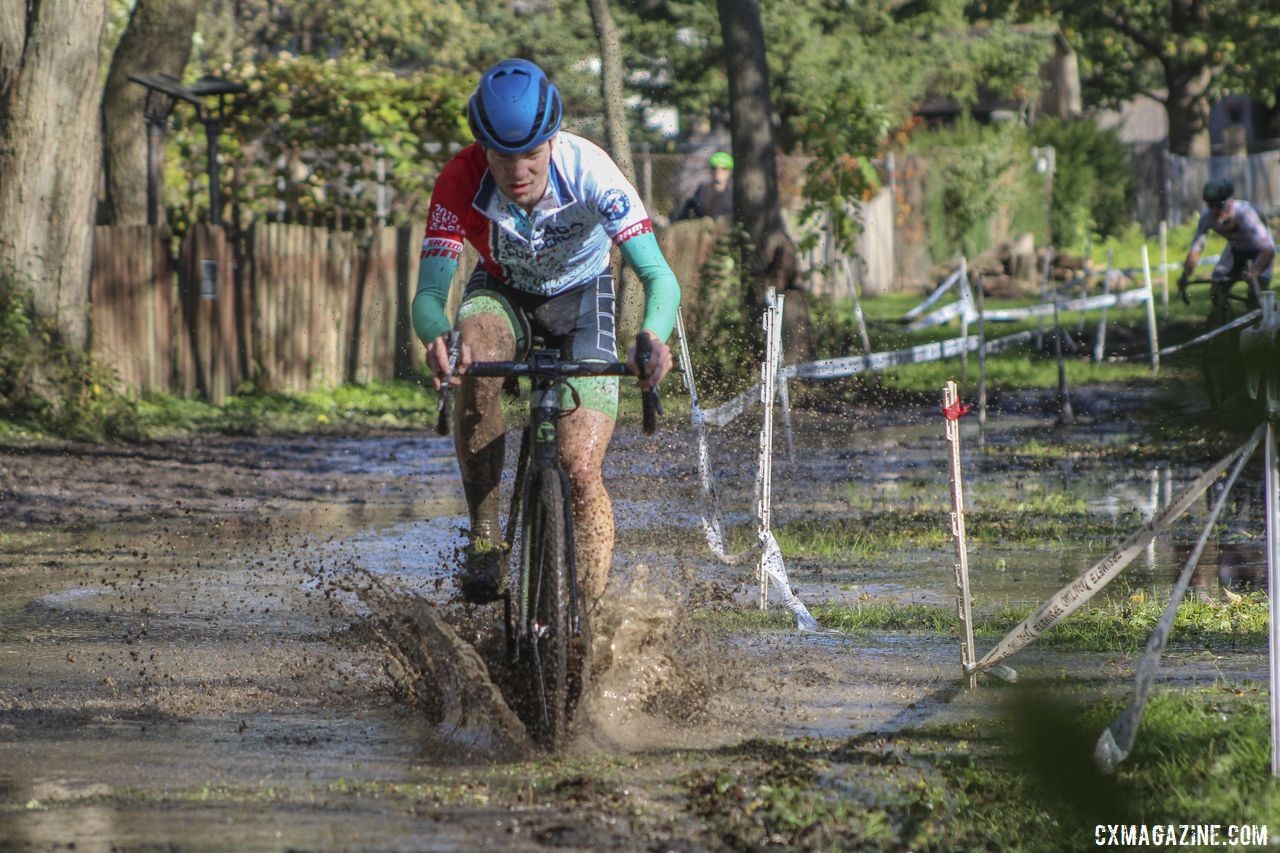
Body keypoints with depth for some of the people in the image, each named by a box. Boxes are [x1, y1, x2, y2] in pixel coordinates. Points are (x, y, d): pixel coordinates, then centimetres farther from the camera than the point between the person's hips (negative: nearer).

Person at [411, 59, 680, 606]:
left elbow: (659, 276, -35)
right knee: (476, 362, -36)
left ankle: (589, 608, 3)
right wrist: (437, 337, -57)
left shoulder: (589, 171, -31)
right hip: (502, 294, 1)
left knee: (580, 470, -17)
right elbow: (428, 294, -32)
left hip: (581, 296, -1)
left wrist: (653, 336, -57)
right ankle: (484, 536, -23)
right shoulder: (461, 182, -29)